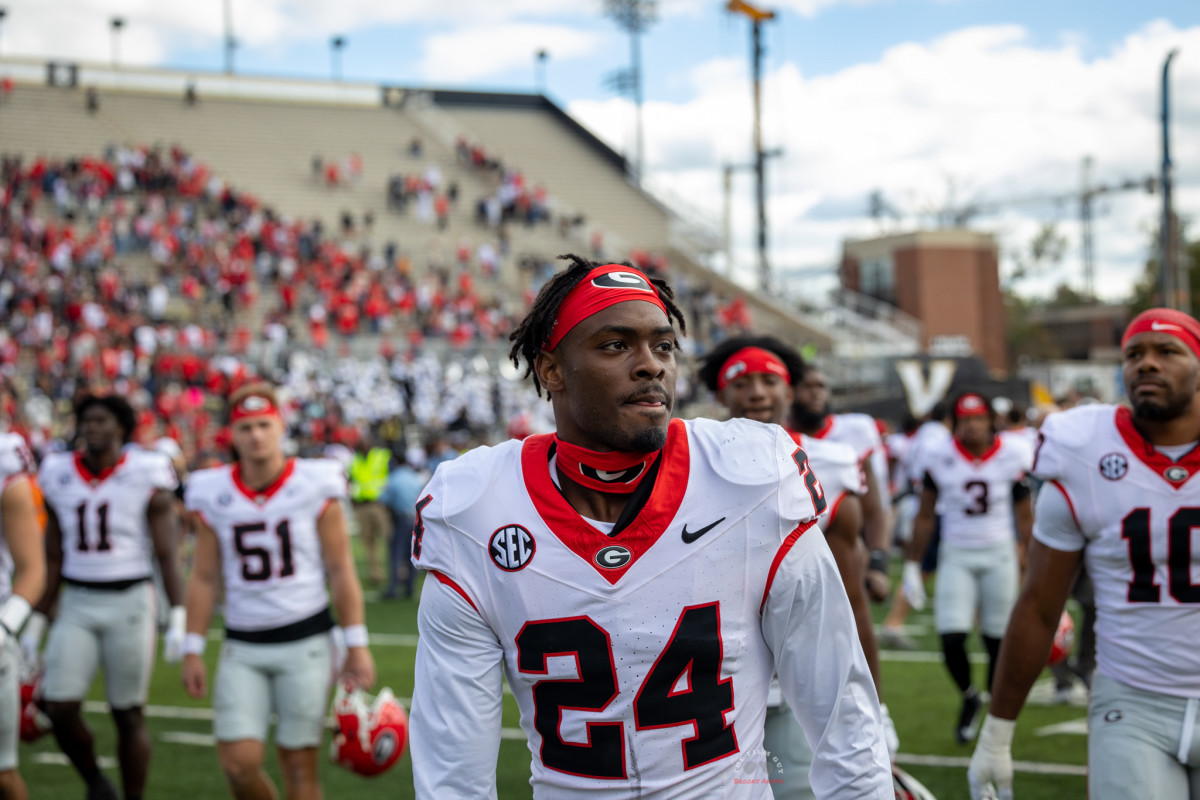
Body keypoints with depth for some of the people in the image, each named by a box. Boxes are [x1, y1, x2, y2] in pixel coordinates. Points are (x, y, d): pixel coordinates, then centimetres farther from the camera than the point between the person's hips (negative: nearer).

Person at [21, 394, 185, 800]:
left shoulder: (146, 477, -7)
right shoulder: (59, 477, 4)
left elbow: (167, 555, -7)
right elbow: (53, 558, 11)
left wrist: (178, 621, -13)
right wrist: (36, 622, 10)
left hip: (129, 603, -3)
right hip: (76, 605, 3)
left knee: (128, 716, 3)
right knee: (60, 709, -6)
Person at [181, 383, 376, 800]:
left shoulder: (315, 486, -4)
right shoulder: (214, 494, 2)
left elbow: (341, 571, -2)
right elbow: (204, 579, 7)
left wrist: (356, 645, -5)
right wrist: (193, 651, 4)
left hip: (306, 643, -2)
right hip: (242, 647, 2)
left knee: (299, 763, 1)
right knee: (238, 762, -6)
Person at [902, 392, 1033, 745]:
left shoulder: (1011, 456, -5)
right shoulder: (940, 459, -5)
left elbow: (1025, 517, 4)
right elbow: (925, 516, 5)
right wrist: (913, 564, 6)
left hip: (999, 554, 0)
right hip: (956, 556, 0)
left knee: (998, 640, 3)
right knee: (952, 639, -11)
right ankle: (969, 697, 19)